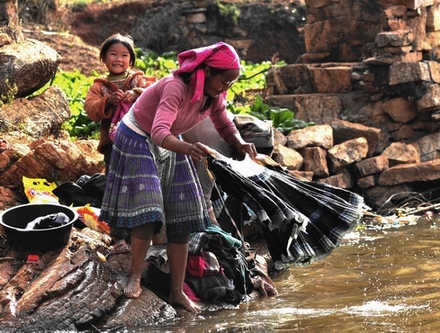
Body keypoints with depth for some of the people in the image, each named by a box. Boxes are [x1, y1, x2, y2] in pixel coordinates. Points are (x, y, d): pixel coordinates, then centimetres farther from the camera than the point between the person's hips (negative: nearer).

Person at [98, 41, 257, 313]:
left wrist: (240, 143, -22)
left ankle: (177, 291, 3)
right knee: (148, 213, -18)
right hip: (138, 142, -7)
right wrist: (188, 148, -66)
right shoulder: (176, 88, -35)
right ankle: (135, 277, 1)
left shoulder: (214, 96, -13)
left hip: (170, 147, 7)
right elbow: (159, 132, -46)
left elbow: (225, 125, 1)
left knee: (183, 220, -1)